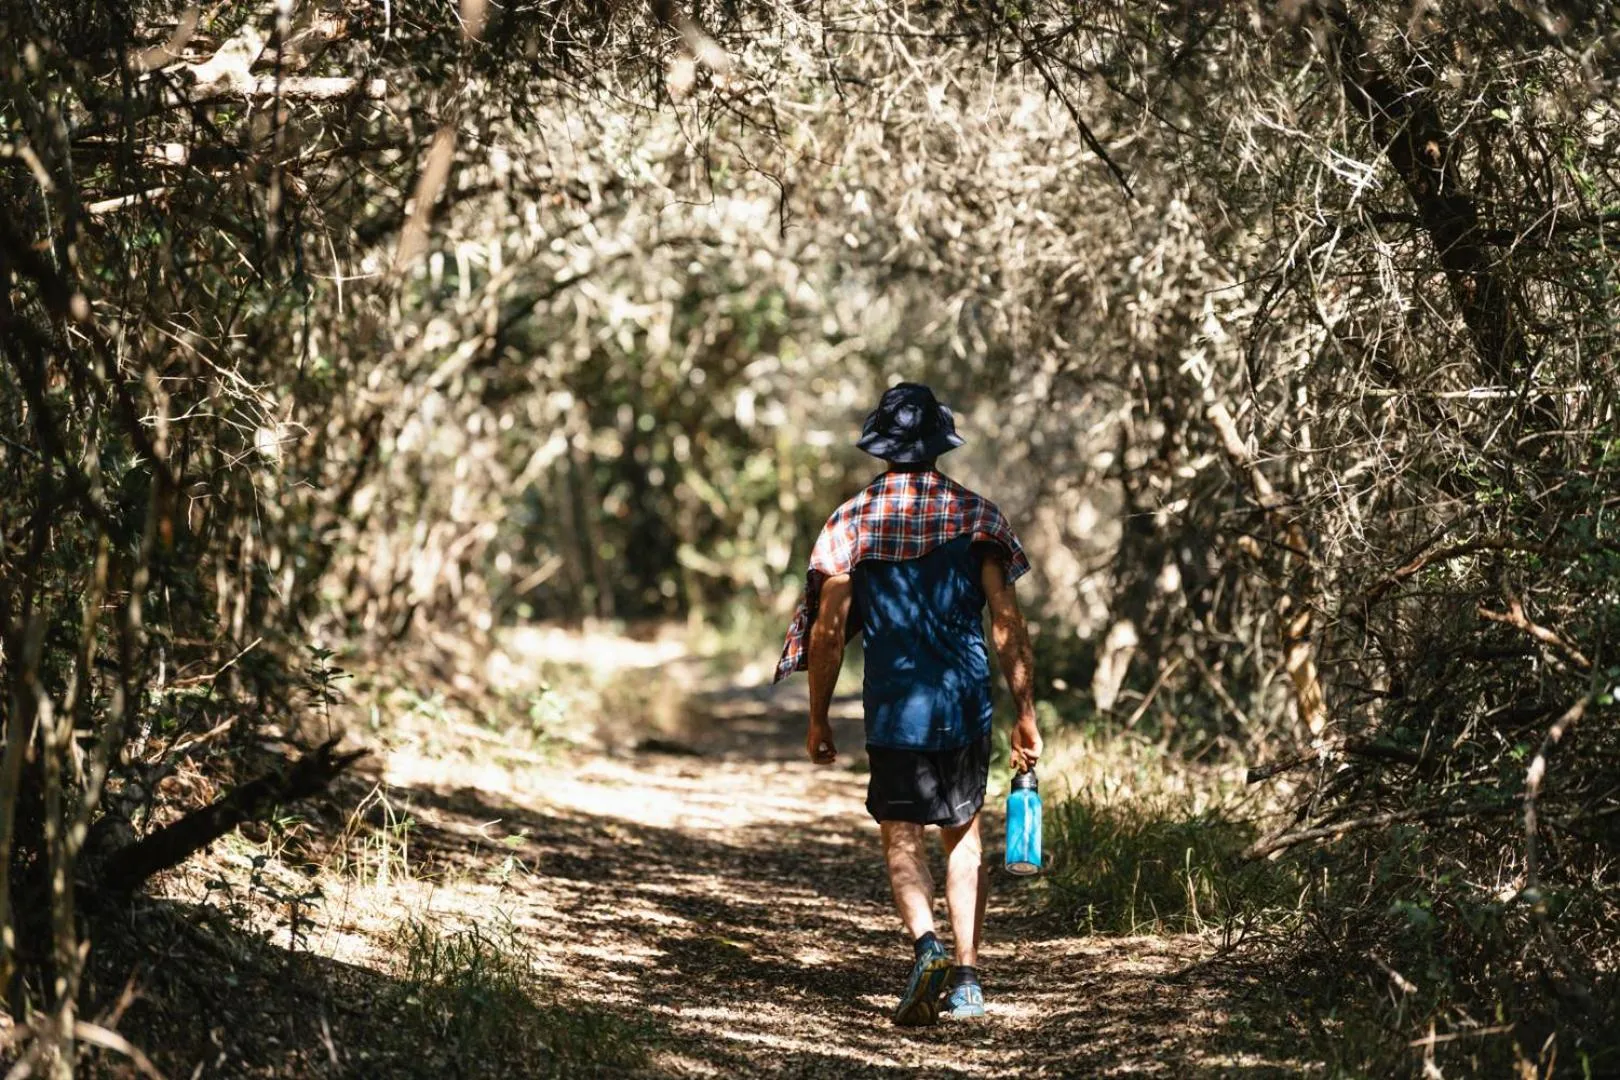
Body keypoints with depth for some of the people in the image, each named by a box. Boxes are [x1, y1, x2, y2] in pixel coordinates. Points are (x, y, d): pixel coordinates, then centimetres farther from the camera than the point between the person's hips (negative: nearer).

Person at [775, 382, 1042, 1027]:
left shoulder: (852, 521, -1)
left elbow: (829, 630, -3)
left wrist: (818, 720, 6)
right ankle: (967, 979, 13)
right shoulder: (976, 515, 1)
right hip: (967, 706, 2)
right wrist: (1025, 716, 1)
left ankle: (926, 947, -21)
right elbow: (1007, 623, -4)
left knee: (902, 841, 5)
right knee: (964, 838, 15)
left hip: (894, 708, -2)